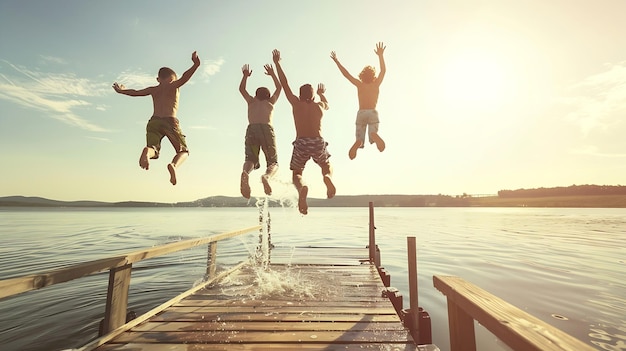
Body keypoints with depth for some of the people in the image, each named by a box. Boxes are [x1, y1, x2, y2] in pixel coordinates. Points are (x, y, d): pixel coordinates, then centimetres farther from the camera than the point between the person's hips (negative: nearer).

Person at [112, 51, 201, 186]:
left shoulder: (153, 89, 22)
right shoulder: (173, 85, 12)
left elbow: (136, 92, 30)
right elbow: (184, 78, -8)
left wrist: (121, 90, 49)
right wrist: (195, 65, -18)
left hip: (154, 121, 4)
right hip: (170, 121, -3)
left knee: (154, 150, -2)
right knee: (183, 151, 6)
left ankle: (147, 151, -42)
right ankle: (173, 165, -29)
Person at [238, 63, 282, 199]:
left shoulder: (252, 102, 28)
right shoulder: (270, 102, 27)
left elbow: (241, 89, 45)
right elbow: (279, 87, 44)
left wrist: (246, 75, 54)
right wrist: (272, 74, 53)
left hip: (251, 130, 2)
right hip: (266, 129, -1)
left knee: (250, 159, -3)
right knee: (273, 163, 3)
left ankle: (245, 173, -38)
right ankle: (266, 176, -32)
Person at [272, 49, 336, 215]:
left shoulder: (296, 103, 7)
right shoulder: (320, 105, 14)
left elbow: (284, 84, 14)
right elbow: (327, 105, 40)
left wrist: (277, 63, 23)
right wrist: (322, 94, 60)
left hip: (301, 143, -1)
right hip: (318, 142, 2)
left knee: (296, 174, 13)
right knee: (327, 167, 27)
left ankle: (301, 187, -24)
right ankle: (328, 177, -11)